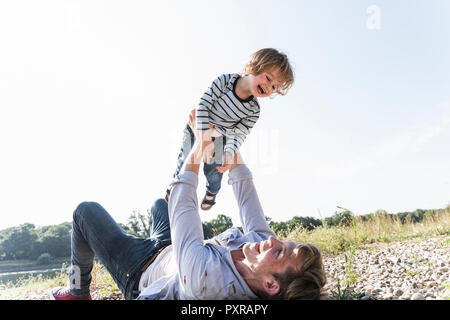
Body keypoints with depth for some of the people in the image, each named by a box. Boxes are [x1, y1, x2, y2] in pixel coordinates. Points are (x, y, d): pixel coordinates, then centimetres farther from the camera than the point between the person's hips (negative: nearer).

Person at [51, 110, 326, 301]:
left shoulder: (206, 278, -49)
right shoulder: (266, 243, -29)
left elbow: (183, 202, -36)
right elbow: (244, 187, -16)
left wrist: (200, 146, -26)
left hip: (139, 269, -6)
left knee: (86, 210, 4)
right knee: (159, 204, 30)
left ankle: (78, 292, 27)